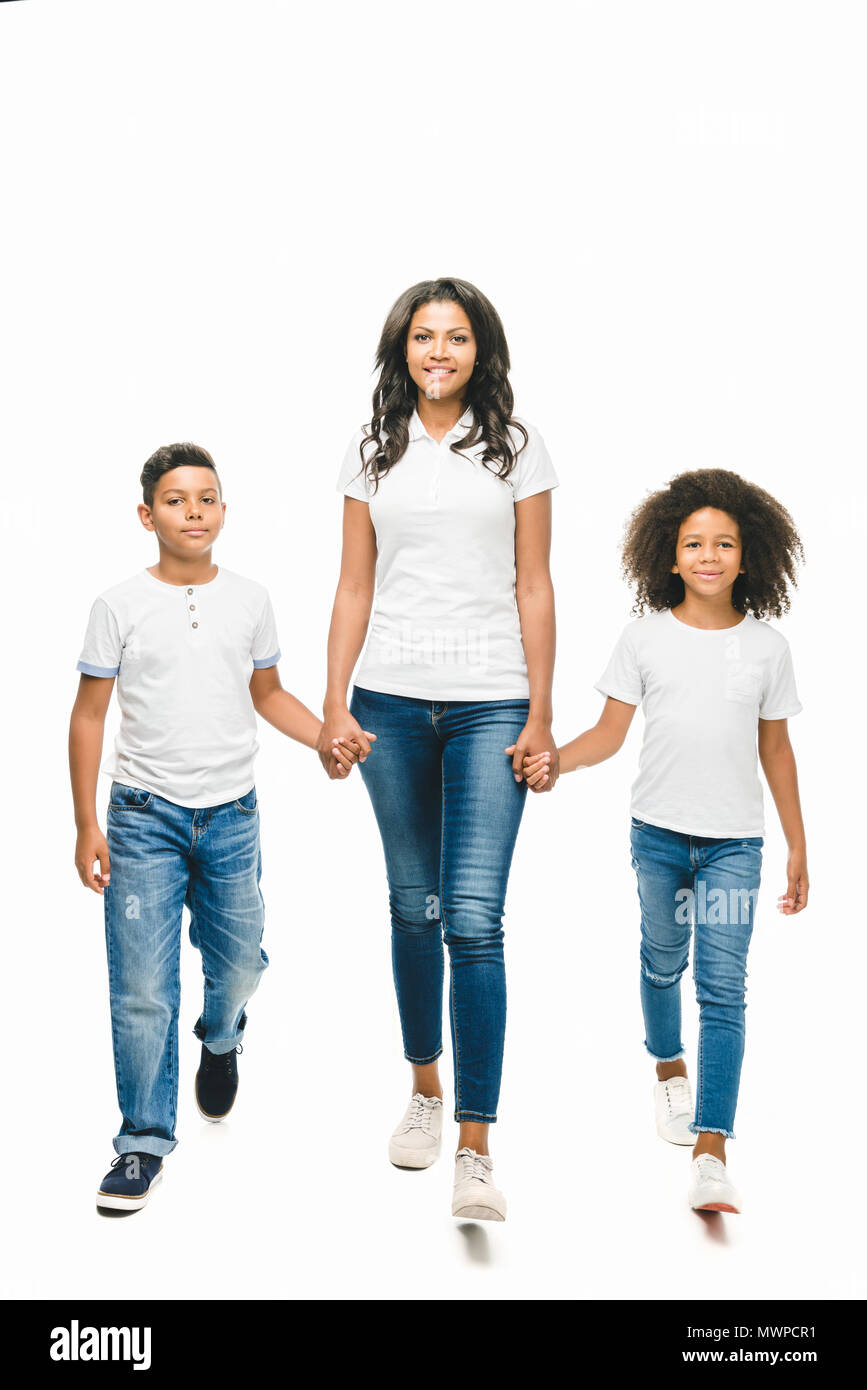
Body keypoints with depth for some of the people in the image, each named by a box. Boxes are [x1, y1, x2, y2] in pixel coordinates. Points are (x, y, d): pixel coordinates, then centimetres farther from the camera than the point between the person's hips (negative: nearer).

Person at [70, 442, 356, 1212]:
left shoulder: (250, 600, 4)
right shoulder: (120, 605, -4)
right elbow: (89, 716, 0)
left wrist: (331, 738, -1)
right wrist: (86, 824, -4)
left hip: (232, 814, 3)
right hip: (144, 816, -2)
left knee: (239, 961, 15)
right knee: (143, 989, -1)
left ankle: (221, 1039, 50)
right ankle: (144, 1144, 12)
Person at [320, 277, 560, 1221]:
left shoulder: (516, 448, 6)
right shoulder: (373, 452, 10)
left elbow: (534, 587, 3)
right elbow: (354, 587, 9)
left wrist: (540, 715, -3)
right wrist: (333, 706, 0)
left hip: (490, 704, -2)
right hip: (391, 701, 2)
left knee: (474, 918, -10)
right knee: (413, 906, 12)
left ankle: (475, 1150, -7)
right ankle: (424, 1087, 31)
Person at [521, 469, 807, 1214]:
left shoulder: (767, 647, 0)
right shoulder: (645, 637, -2)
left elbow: (776, 749, 7)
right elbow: (610, 733, 0)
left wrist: (799, 849, 9)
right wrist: (555, 759, -20)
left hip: (734, 842, -1)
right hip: (660, 831, 1)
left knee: (723, 987, -7)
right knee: (662, 961, 17)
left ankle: (711, 1152, -8)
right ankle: (668, 1066, 46)